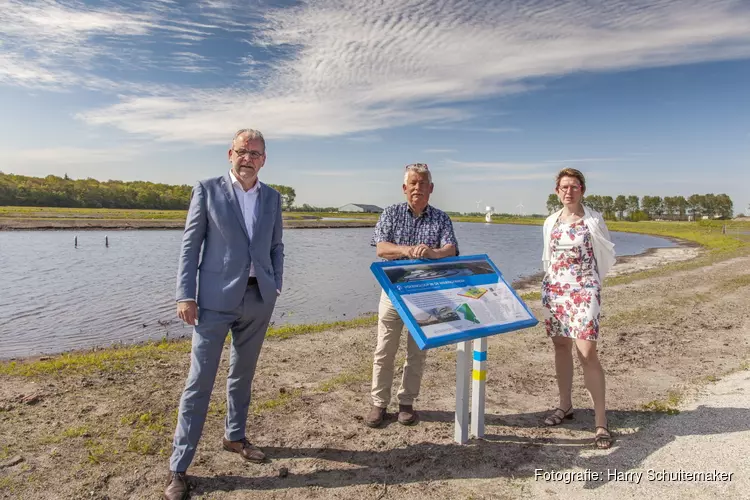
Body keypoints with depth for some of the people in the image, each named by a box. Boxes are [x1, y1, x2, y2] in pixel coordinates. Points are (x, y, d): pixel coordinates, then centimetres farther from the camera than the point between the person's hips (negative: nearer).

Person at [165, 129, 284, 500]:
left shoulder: (272, 198, 8)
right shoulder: (207, 190, -2)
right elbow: (190, 245, -4)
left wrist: (276, 287, 5)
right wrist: (185, 296, -9)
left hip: (258, 299, 4)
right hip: (216, 299, -4)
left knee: (242, 374, 17)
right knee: (199, 381, -1)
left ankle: (234, 436, 36)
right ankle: (178, 468, 11)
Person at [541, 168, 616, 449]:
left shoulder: (593, 220, -4)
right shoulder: (551, 222, 8)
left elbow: (608, 255, 4)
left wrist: (590, 281, 9)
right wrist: (553, 281, 11)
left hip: (583, 292, -5)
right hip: (554, 290, 5)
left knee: (587, 354, -10)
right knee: (561, 346, 11)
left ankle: (601, 422, -2)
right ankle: (565, 405, 26)